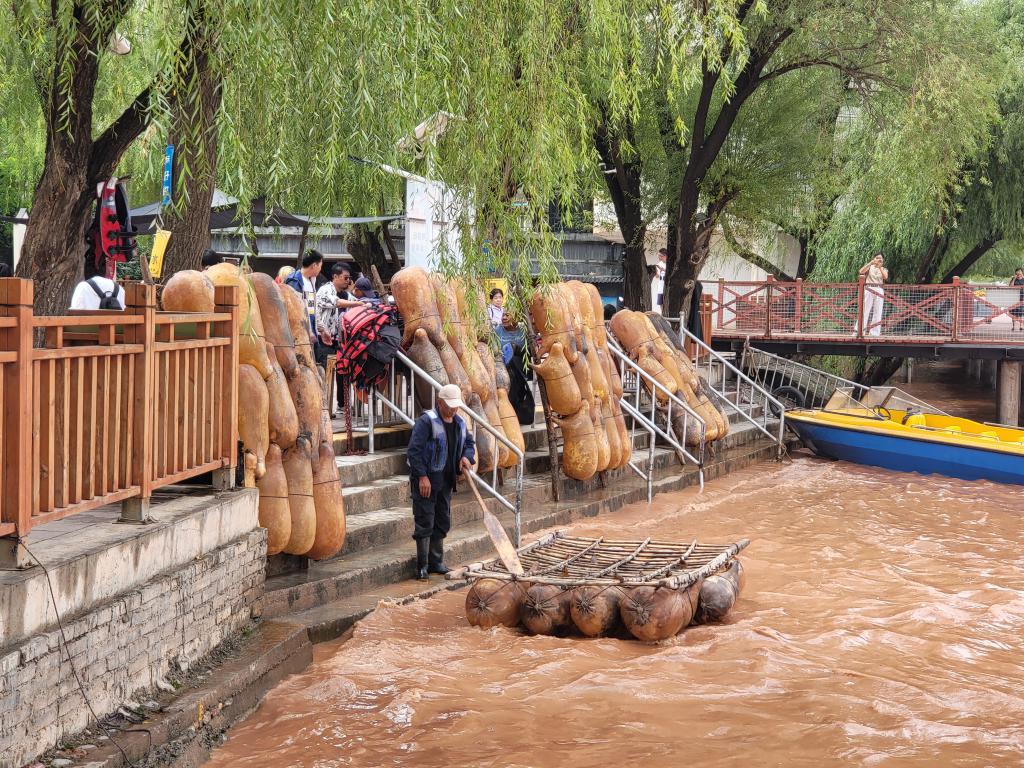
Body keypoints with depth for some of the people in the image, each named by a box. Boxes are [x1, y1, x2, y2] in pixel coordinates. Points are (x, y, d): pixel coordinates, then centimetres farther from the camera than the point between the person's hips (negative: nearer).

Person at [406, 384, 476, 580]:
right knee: (425, 523, -6)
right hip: (426, 479, -8)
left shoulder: (459, 423, 8)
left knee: (442, 522, 14)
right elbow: (414, 450, -19)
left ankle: (436, 562, 25)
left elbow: (469, 442, 23)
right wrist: (422, 476, -22)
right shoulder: (426, 421, -16)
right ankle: (422, 566, 0)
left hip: (446, 480, 8)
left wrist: (467, 456, 0)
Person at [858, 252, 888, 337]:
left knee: (878, 312, 0)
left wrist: (880, 267, -8)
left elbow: (885, 277, -5)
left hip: (879, 290, 2)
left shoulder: (884, 269, 17)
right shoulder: (869, 267, 12)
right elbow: (861, 271, -8)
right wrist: (871, 263, -11)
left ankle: (875, 333, 3)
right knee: (865, 310, -9)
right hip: (869, 289, -2)